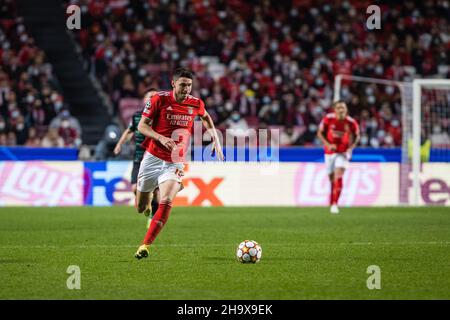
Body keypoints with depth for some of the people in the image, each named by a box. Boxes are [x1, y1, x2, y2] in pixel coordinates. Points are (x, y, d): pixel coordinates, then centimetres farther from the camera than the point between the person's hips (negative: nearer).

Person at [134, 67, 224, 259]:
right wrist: (161, 138, -23)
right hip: (152, 158, 0)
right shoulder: (159, 99, -10)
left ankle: (145, 246, -22)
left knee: (166, 202, -24)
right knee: (141, 208, 8)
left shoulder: (196, 103, -2)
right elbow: (142, 126, -7)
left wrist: (215, 139, 10)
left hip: (175, 163, 1)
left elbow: (205, 117, 22)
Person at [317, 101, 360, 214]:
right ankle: (331, 203, 34)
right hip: (330, 152, 2)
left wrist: (351, 147, -12)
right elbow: (320, 133, -2)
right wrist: (328, 144, -17)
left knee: (338, 177, -20)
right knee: (332, 178, 12)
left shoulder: (351, 122, -15)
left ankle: (334, 204, -21)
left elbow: (357, 136, 3)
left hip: (343, 153, -2)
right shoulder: (328, 119, -14)